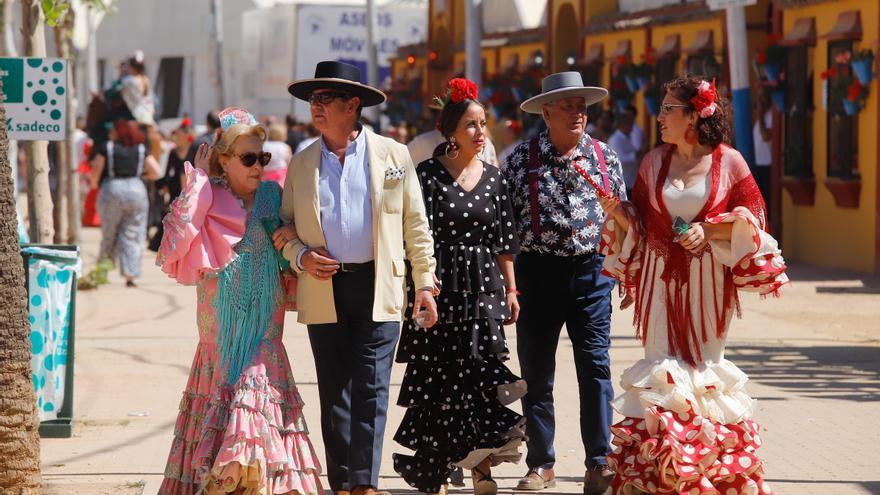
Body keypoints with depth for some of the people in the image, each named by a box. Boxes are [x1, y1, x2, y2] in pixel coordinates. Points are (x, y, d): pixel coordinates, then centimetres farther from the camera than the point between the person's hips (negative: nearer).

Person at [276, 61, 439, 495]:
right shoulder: (301, 164, 10)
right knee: (334, 393, 6)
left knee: (371, 390, -8)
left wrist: (425, 283, 1)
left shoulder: (393, 156, 4)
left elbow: (416, 226, 6)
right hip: (323, 291, 2)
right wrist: (301, 255, -6)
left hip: (377, 288, -2)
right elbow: (285, 226, 15)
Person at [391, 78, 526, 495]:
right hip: (441, 285, -3)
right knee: (439, 377, -1)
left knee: (483, 371, -4)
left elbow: (504, 240, 12)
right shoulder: (428, 174, -2)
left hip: (484, 288, 3)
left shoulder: (493, 177, 9)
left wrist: (511, 290, 10)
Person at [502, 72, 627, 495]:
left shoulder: (606, 157, 5)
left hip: (591, 272, 1)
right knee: (536, 372, 4)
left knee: (595, 367, -5)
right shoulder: (521, 158, 0)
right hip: (538, 271, 0)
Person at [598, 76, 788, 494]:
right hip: (661, 276, 2)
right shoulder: (654, 161, 8)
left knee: (704, 362, 1)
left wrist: (709, 231, -14)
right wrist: (618, 212, -6)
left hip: (707, 277, -2)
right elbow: (638, 221, 14)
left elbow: (751, 219, -1)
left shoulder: (728, 162, -2)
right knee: (663, 368, -2)